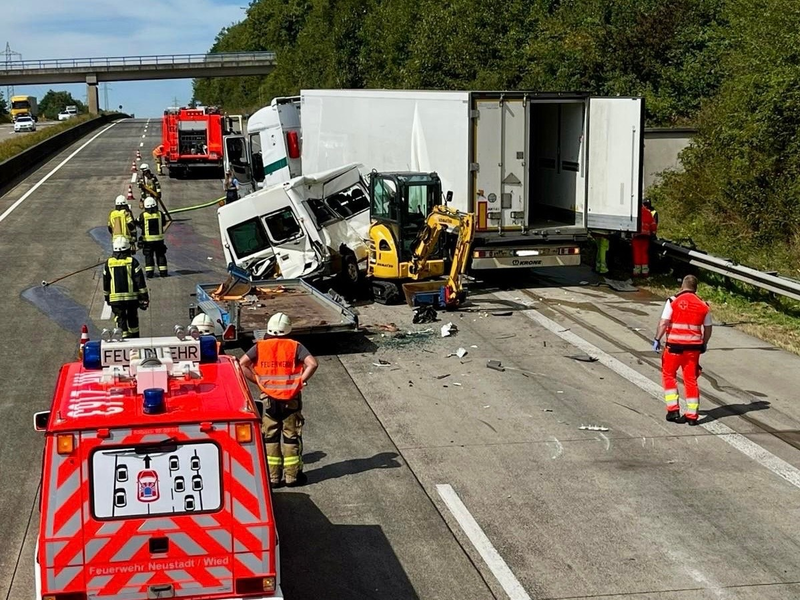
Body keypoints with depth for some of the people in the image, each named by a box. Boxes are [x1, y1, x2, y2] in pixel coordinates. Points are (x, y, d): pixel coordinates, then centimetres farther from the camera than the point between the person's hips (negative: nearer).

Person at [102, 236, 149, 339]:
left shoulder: (109, 262, 2)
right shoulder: (132, 261, -5)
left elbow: (105, 283, 10)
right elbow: (140, 281, -6)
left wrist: (107, 297, 23)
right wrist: (144, 297, 0)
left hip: (115, 298, 0)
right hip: (132, 297, 0)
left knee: (120, 319, 4)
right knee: (133, 319, 16)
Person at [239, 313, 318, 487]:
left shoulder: (260, 347, 0)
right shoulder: (295, 347, -4)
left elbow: (242, 364, -9)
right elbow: (312, 363, -16)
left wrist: (257, 380, -2)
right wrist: (301, 380, -6)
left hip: (268, 399, 1)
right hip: (291, 399, -1)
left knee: (270, 437, 10)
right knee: (292, 437, 9)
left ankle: (272, 476, 13)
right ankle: (292, 476, 13)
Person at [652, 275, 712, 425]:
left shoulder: (673, 301, -6)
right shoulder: (703, 305, 5)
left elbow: (663, 323, -12)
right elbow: (708, 328, 12)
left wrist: (657, 339, -4)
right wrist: (704, 344, 26)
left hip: (675, 345, -3)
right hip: (694, 347, 3)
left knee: (669, 375, 15)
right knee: (691, 379, 10)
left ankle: (673, 410, 9)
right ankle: (692, 415, 12)